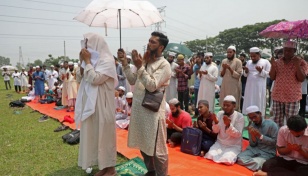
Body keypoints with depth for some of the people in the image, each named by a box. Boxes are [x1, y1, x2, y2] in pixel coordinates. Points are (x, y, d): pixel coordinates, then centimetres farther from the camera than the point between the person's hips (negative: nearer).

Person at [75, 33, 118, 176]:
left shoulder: (107, 60, -13)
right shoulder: (93, 59, 13)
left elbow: (94, 79, -25)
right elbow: (83, 79, 17)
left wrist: (87, 61, -15)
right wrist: (82, 62, 4)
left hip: (102, 104, -9)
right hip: (91, 103, 9)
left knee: (105, 134, 1)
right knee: (95, 134, 14)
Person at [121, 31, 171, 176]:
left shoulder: (164, 65, -12)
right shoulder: (145, 61, 11)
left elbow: (152, 86, -21)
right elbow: (133, 81, 13)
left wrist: (139, 67, -22)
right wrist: (125, 64, 5)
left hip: (153, 111, -8)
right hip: (139, 109, 8)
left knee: (157, 148, 5)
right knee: (143, 145, 20)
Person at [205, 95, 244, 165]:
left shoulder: (239, 116, -11)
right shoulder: (219, 114, -1)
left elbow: (238, 134, -16)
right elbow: (215, 131, -1)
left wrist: (228, 125, -31)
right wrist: (216, 122, -22)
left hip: (234, 146, -3)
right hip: (220, 143, 3)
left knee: (227, 160, -27)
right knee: (210, 155, -20)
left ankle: (232, 155, 5)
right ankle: (221, 154, 9)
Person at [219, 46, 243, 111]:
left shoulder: (238, 61, -5)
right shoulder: (224, 61, 9)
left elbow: (238, 75, -11)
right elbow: (221, 75, 8)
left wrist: (229, 68, -19)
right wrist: (224, 69, -11)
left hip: (234, 86, -4)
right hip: (225, 85, 4)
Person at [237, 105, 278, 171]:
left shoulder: (271, 124, -7)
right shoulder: (252, 126, 5)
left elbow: (275, 142, -9)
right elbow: (253, 145, 5)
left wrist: (260, 136, -17)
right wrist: (252, 135, -15)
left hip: (267, 152, -4)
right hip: (254, 149, 4)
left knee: (256, 164, -32)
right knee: (240, 158, -22)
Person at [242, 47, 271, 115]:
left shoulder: (266, 62, 0)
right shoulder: (249, 62, 13)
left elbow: (268, 74, -5)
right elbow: (245, 75, 15)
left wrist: (261, 71, -20)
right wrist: (246, 71, -6)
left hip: (259, 87, -4)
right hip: (250, 87, 4)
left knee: (259, 104, -2)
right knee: (249, 103, 5)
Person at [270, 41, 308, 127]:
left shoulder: (301, 62, 0)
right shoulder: (277, 62, 9)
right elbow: (272, 77, 6)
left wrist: (297, 65, -18)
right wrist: (273, 66, -9)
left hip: (292, 97, -3)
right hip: (278, 96, 3)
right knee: (277, 122, 9)